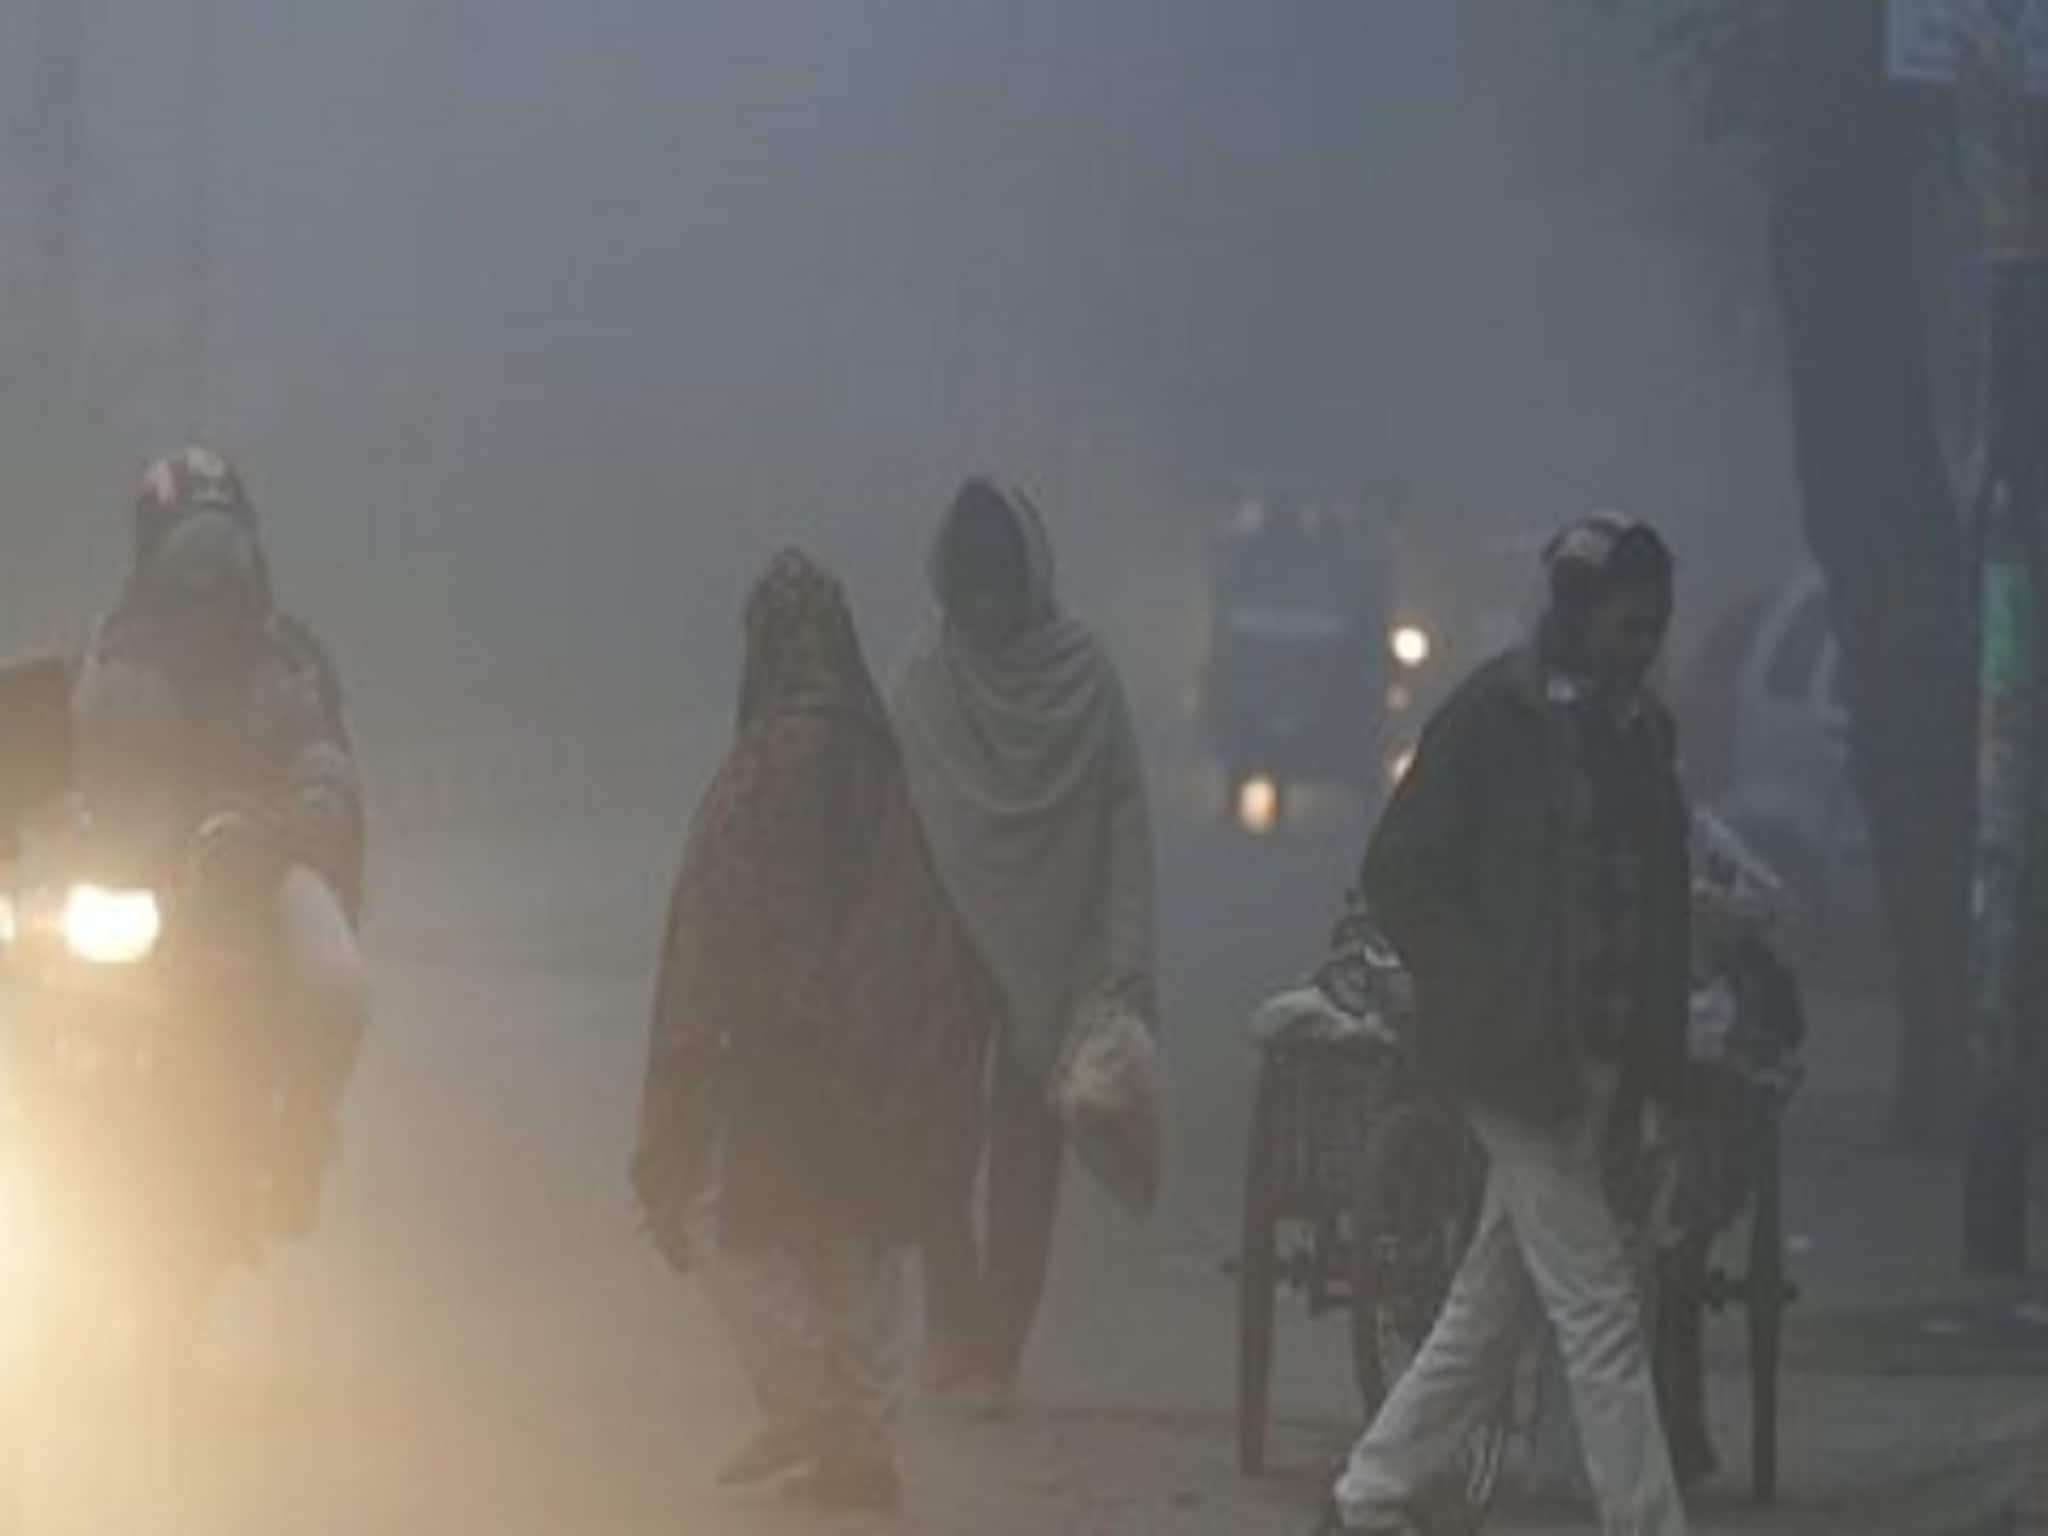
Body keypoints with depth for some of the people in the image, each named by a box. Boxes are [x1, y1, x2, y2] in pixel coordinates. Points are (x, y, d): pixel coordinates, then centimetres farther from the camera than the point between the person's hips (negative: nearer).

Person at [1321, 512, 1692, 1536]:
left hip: (1601, 1068, 7)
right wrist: (1488, 998, -12)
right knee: (1599, 1313, -7)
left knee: (1494, 1304, 12)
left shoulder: (1641, 730, 11)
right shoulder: (1491, 720, -9)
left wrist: (1659, 1060, 8)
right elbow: (1398, 877, -8)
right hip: (1519, 1064, -7)